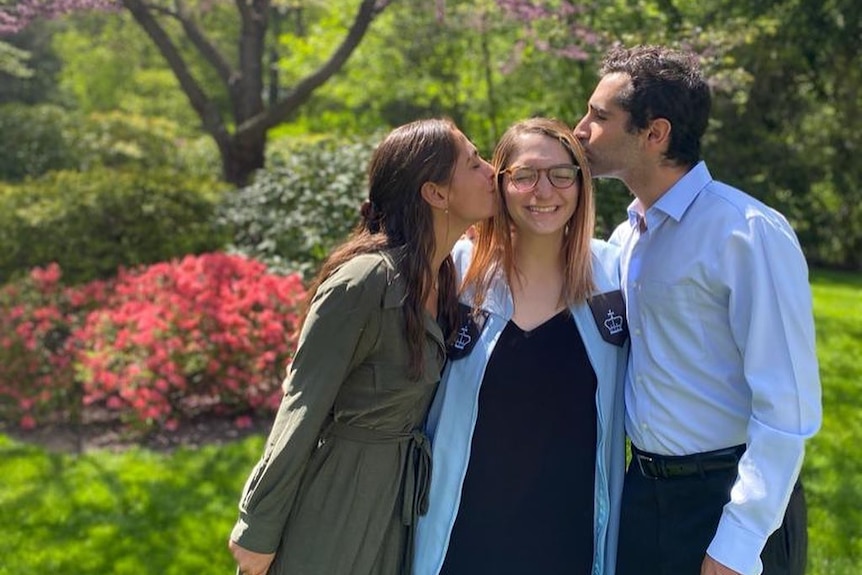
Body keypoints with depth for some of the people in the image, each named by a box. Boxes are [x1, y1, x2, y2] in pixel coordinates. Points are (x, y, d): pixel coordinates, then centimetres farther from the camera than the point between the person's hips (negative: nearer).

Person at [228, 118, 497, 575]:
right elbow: (301, 412, -18)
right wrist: (258, 533, -14)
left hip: (399, 502, 7)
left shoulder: (446, 276, 1)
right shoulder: (364, 282, -22)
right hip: (334, 506, -7)